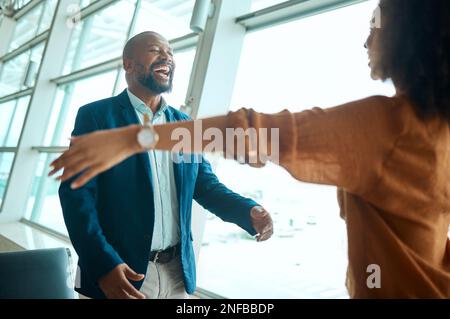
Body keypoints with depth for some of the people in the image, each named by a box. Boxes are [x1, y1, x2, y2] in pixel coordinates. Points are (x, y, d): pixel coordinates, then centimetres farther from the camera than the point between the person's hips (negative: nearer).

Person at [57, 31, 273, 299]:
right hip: (120, 272, -4)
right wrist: (103, 264, -22)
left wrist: (248, 212, -8)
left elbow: (206, 185, 10)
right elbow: (77, 193, -11)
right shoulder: (96, 116, -5)